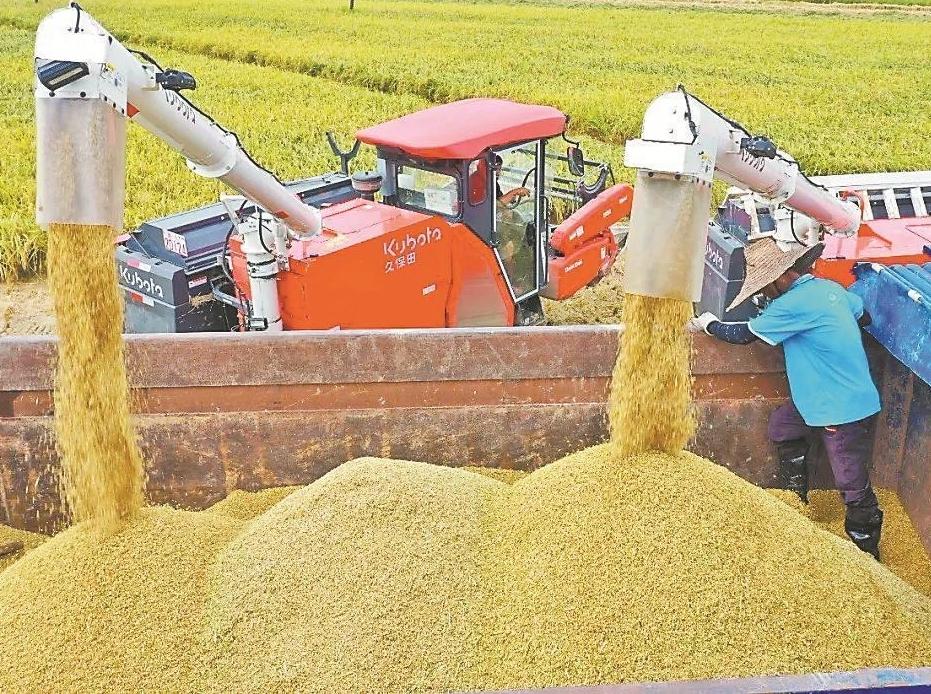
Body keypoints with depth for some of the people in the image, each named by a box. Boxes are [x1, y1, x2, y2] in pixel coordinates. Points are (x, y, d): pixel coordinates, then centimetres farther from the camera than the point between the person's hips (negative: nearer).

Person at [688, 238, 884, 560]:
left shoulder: (794, 303, -22)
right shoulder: (830, 287, 4)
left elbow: (743, 334, -12)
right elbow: (864, 316, 21)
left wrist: (707, 324, 4)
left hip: (843, 408, -10)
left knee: (853, 484, 0)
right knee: (782, 425, 22)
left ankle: (867, 553, 12)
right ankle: (797, 498, 34)